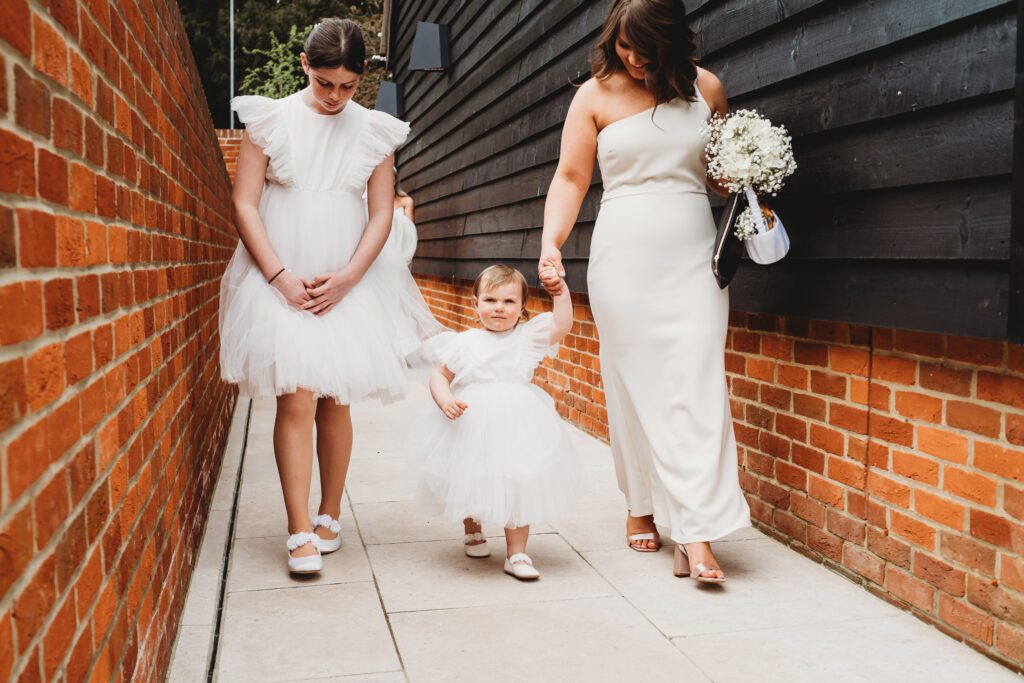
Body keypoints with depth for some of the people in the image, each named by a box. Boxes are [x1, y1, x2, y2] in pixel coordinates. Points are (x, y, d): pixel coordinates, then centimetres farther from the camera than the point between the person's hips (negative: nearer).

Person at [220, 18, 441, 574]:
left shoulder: (374, 131, 5)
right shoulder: (270, 119, 0)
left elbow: (381, 215, 4)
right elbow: (244, 204, -2)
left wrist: (346, 278, -8)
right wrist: (281, 277, -11)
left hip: (348, 284, 2)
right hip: (282, 282, -2)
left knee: (335, 403, 7)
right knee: (296, 401, -9)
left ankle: (329, 516, 21)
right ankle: (301, 533, -6)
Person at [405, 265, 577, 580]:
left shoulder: (528, 337, 2)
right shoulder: (464, 343, 0)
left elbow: (563, 324, -5)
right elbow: (440, 376, 3)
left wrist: (559, 289, -11)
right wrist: (445, 400, -15)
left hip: (516, 427, 0)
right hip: (471, 429, 1)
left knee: (517, 487, -1)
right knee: (470, 482, 16)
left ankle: (516, 553, 12)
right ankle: (472, 530, 46)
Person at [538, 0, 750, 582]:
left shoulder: (706, 88, 7)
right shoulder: (597, 95, 3)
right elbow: (570, 178, 1)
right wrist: (552, 243, -13)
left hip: (692, 260, 1)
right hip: (623, 258, 0)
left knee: (697, 390, -7)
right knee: (633, 386, 5)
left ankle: (696, 533, -7)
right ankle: (641, 506, 23)